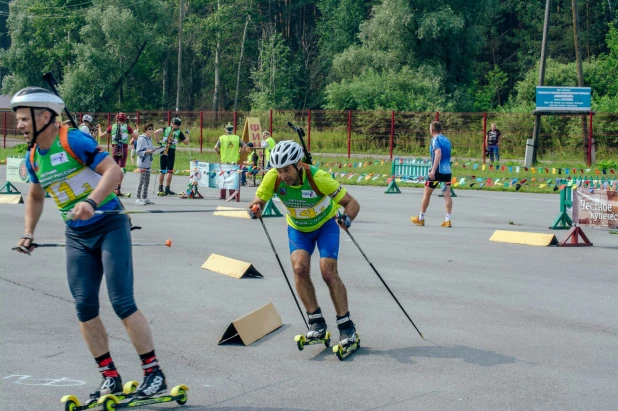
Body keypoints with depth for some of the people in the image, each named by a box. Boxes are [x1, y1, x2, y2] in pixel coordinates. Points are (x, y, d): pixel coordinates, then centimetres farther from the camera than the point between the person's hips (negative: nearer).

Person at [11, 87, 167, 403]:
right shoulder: (32, 157, 7)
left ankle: (154, 374, -1)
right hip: (77, 236, 7)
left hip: (110, 226, -7)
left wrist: (91, 202, -37)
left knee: (122, 303, -10)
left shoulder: (73, 141, -15)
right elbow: (36, 196, 25)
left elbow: (114, 171, -24)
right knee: (84, 307, -1)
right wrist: (28, 234, 17)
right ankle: (110, 377, 10)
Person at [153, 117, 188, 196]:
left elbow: (156, 132, -8)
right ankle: (167, 189, -4)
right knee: (169, 171, 0)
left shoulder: (166, 129, 7)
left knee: (162, 171, 12)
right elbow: (186, 142, 9)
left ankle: (160, 188, 18)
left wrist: (158, 141, 3)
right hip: (171, 152, -3)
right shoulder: (179, 132, 3)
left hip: (163, 151, 3)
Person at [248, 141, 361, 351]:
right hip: (298, 228, 3)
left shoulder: (318, 178, -35)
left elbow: (351, 202, -29)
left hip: (325, 225, -3)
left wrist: (347, 218, -50)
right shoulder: (273, 178, -27)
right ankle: (316, 320, -5)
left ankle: (346, 325, -4)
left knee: (328, 272, -15)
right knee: (300, 268, -17)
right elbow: (258, 200, -16)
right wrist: (255, 208, -39)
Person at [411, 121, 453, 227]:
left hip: (437, 171, -6)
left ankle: (420, 218, 17)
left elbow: (438, 154, -23)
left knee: (426, 194, 7)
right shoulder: (446, 140, 14)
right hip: (447, 171, 6)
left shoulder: (435, 139, -8)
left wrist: (433, 170, -29)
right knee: (447, 195, 2)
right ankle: (448, 220, -4)